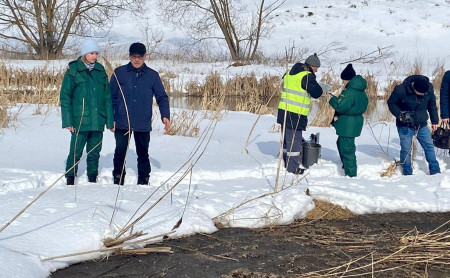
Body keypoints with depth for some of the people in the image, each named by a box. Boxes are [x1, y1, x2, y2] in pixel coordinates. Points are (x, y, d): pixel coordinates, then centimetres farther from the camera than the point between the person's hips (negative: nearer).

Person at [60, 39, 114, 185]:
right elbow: (65, 97, -3)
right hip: (80, 122, -4)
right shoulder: (73, 71, -2)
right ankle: (70, 180, 9)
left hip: (98, 122, 4)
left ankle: (93, 180, 21)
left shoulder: (100, 71, 10)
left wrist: (110, 120, 8)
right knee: (76, 152, -2)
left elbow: (107, 97, 13)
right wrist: (67, 121, -9)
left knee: (94, 153, 10)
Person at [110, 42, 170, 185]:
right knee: (120, 152, 2)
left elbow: (162, 97, 8)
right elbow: (111, 96, 5)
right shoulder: (119, 73, 2)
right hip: (122, 122, -1)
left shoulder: (152, 75, 4)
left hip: (143, 124, 1)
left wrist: (165, 115, -5)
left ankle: (143, 181, 19)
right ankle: (118, 181, 11)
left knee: (143, 153, 10)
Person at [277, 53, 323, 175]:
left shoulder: (291, 73, 14)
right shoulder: (307, 76, -14)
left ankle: (287, 162, 30)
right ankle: (293, 167, 4)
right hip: (296, 114, -9)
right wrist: (320, 89, 8)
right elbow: (316, 93, -15)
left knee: (286, 137, 18)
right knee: (294, 139, -1)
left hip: (284, 110, 9)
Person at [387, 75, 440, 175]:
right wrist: (400, 114, -20)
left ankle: (435, 171, 13)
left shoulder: (429, 88, -11)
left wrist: (434, 121, 13)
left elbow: (432, 105, 6)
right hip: (405, 126, -3)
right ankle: (407, 174, 12)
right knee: (406, 149, -1)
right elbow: (391, 103, -5)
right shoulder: (400, 90, -22)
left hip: (422, 125, 3)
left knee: (429, 146, 3)